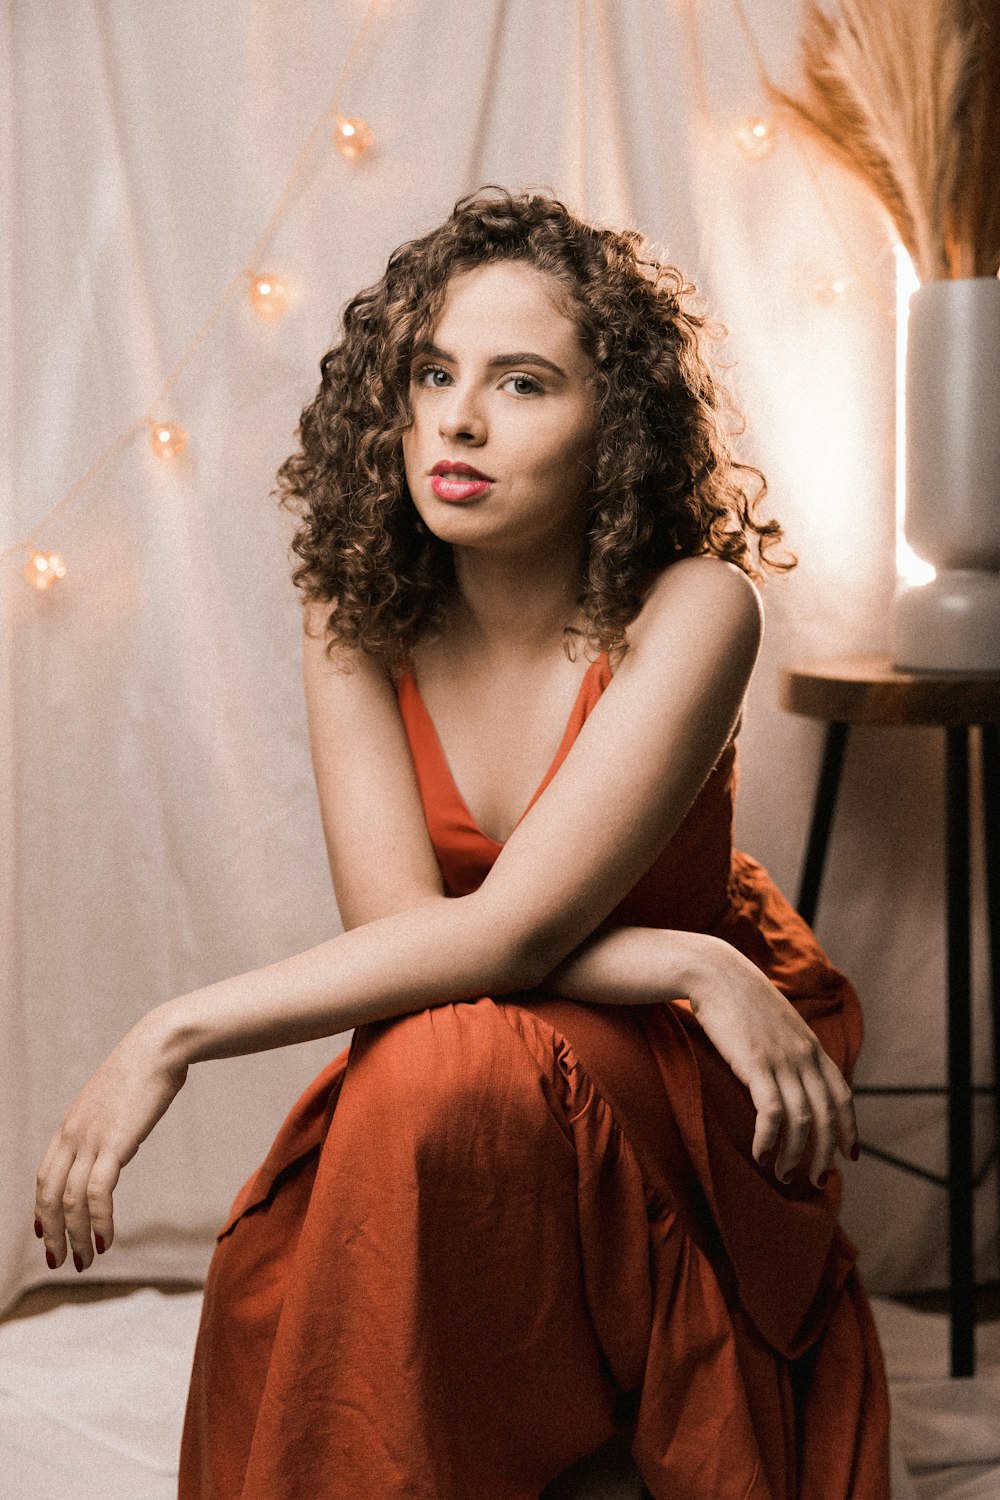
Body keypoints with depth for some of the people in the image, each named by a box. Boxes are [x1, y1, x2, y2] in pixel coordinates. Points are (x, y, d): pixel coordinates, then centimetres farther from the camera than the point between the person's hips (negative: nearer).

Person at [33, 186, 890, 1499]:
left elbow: (507, 933, -29)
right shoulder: (357, 619, -10)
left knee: (444, 1070, -34)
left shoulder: (690, 610, -22)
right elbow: (397, 917, -19)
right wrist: (690, 965, -29)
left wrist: (173, 1036, -27)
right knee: (276, 1291, -26)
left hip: (681, 1068, -3)